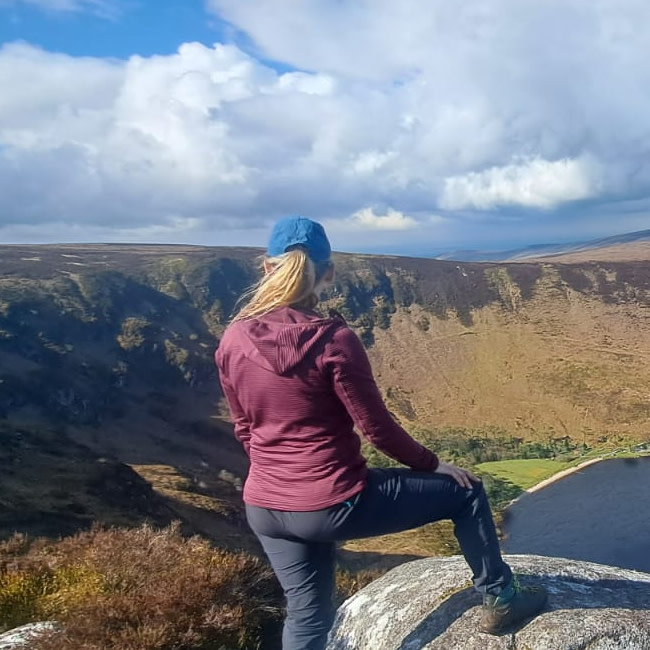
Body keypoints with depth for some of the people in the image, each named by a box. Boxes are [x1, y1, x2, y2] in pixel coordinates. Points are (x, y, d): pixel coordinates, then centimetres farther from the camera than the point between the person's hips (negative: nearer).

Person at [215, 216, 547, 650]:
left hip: (264, 509, 6)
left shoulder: (232, 341, -3)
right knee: (465, 492, 13)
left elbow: (245, 430, 9)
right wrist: (434, 464, 6)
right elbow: (378, 428, -11)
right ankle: (500, 600, 29)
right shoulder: (334, 340, -19)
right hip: (333, 506, -5)